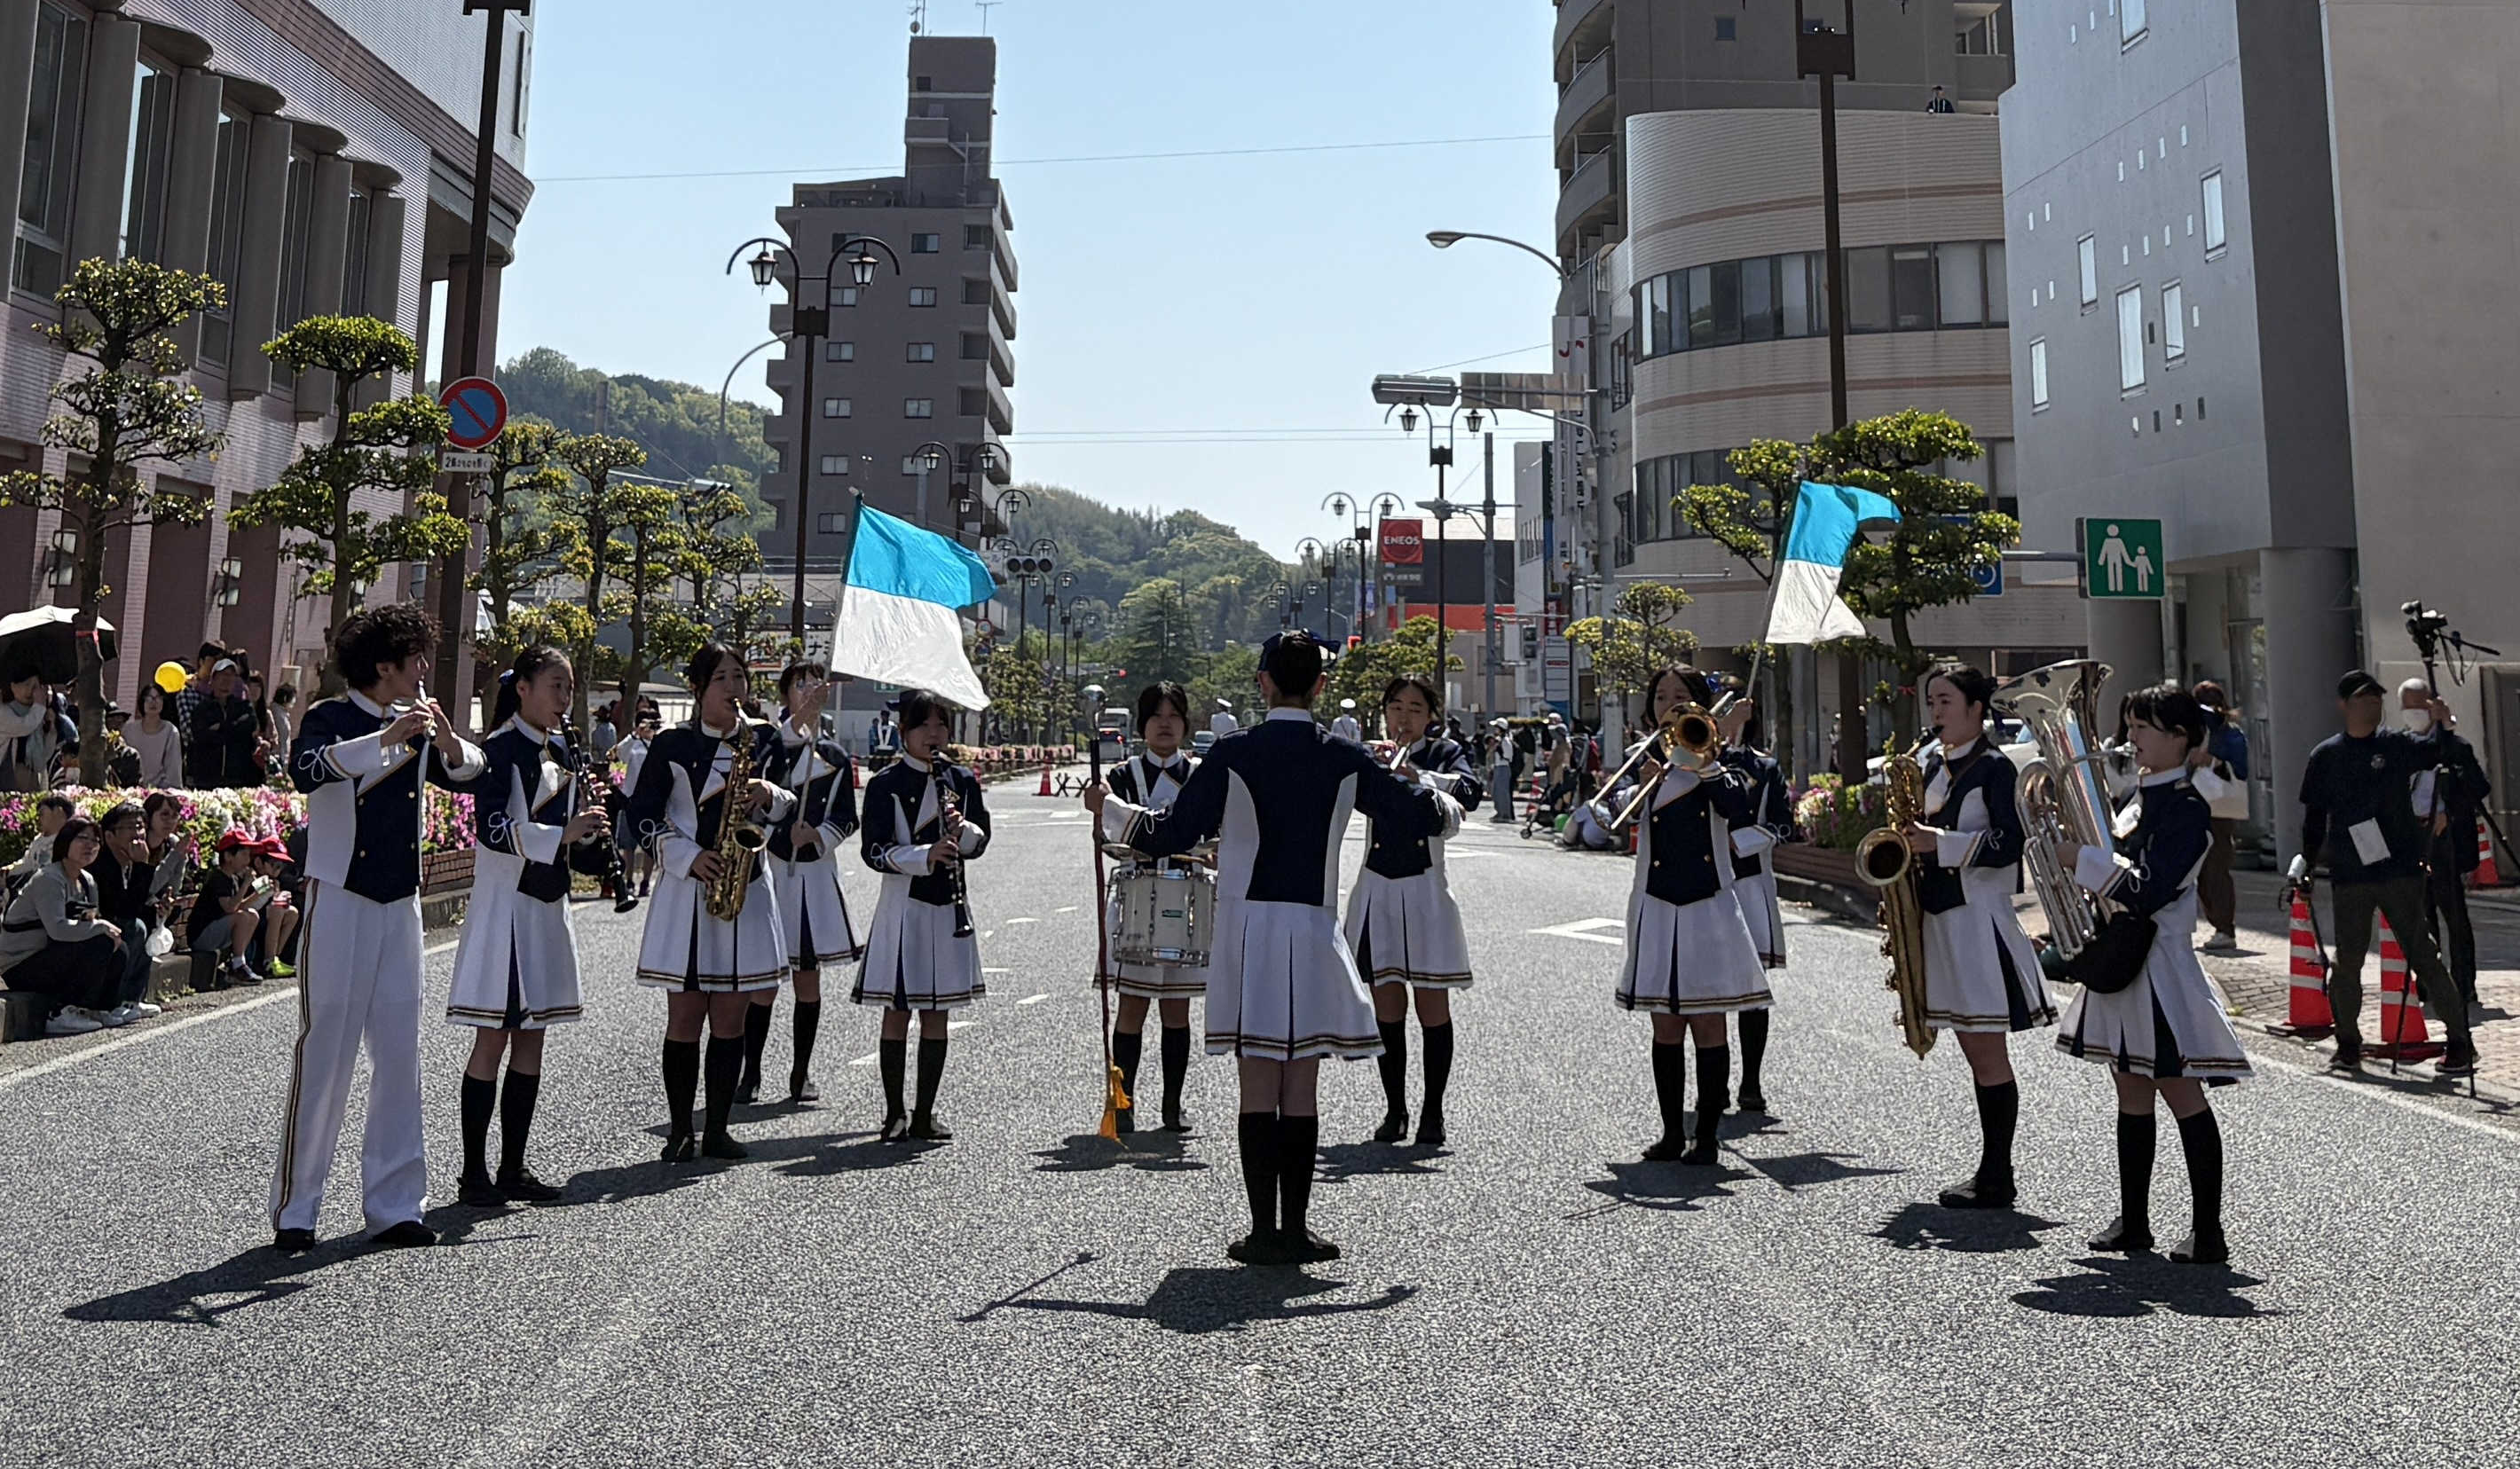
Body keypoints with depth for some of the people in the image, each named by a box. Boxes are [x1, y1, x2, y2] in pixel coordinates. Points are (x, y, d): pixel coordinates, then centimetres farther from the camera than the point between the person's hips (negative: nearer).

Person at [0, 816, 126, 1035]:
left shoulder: (87, 880, 9)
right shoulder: (49, 879, -19)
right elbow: (57, 928, -32)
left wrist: (90, 919, -14)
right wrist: (99, 926, -22)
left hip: (48, 957, 8)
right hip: (21, 966, -8)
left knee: (118, 950, -7)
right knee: (100, 944, -26)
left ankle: (100, 1009, 6)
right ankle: (61, 1015, -17)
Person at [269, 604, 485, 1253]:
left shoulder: (417, 726, 10)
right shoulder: (331, 718, -7)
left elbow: (467, 774, 5)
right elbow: (305, 769, -26)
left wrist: (448, 742, -14)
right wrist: (385, 739, -35)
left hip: (400, 905, 6)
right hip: (339, 901, -6)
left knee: (400, 1054, 6)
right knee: (324, 1052, -2)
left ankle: (394, 1205, 12)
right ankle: (294, 1211, 9)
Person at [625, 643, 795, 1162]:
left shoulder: (764, 739, 9)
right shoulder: (672, 744, 1)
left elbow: (793, 805, 10)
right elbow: (643, 816, -1)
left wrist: (770, 797, -13)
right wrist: (689, 857, -13)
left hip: (746, 890, 2)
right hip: (685, 890, -2)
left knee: (731, 1018, 6)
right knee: (684, 1018, 1)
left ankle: (717, 1129, 16)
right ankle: (679, 1131, 12)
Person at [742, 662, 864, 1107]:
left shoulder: (835, 757, 10)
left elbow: (847, 819, 10)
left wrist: (817, 835, -10)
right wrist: (798, 720, -37)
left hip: (814, 873, 3)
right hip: (767, 869, -3)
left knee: (808, 979, 7)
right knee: (763, 981, -1)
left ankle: (801, 1073, 19)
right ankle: (751, 1073, 13)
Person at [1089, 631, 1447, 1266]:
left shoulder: (1232, 755, -5)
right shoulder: (1345, 760, 1)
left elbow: (1170, 834, -3)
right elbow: (1419, 818, 8)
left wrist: (1107, 808, 14)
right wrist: (1436, 796, 32)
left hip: (1247, 927, -1)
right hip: (1314, 929, 1)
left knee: (1258, 1088, 3)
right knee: (1302, 1090, 8)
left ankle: (1265, 1231, 6)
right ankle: (1295, 1229, 12)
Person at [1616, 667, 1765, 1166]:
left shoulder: (1720, 756, 3)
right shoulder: (1644, 760, 8)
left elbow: (1738, 809, -16)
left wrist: (1707, 758, -20)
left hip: (1707, 905, -2)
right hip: (1657, 907, 2)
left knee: (1708, 1023, 0)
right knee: (1666, 1026, 8)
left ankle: (1706, 1136, 10)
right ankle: (1671, 1132, 18)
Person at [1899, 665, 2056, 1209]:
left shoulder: (1994, 766, -7)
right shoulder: (1933, 763, 15)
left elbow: (2008, 843, -15)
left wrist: (1939, 843, -20)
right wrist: (1912, 839, 2)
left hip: (1978, 919, -8)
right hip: (1939, 916, 8)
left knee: (1988, 1052, -3)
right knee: (1975, 1051, 12)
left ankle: (1997, 1178, 4)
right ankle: (1991, 1173, 19)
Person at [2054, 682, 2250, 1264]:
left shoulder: (2186, 807, -14)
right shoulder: (2143, 795, 13)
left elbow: (2148, 892, -23)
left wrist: (2082, 857, -19)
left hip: (2159, 963, -9)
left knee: (2181, 1092, -3)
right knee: (2132, 1093, 13)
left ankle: (2208, 1231, 7)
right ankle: (2133, 1221, 22)